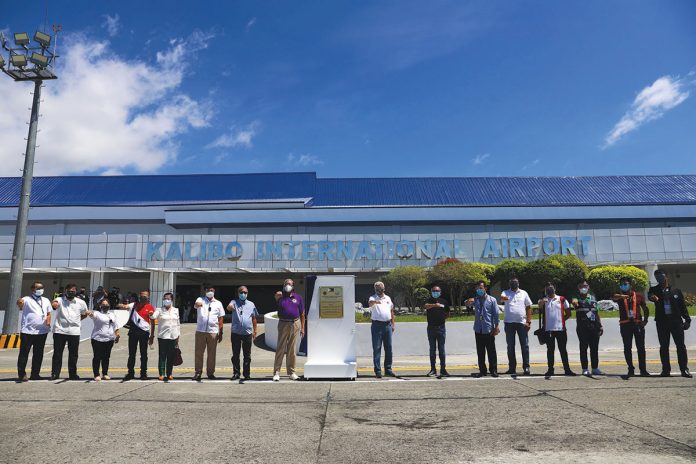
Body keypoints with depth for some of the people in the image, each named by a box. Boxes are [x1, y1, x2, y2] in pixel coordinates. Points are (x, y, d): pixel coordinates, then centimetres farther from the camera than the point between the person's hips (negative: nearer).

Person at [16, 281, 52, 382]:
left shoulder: (46, 300, 14)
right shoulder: (26, 299, -3)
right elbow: (20, 305, -25)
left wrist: (48, 321, -1)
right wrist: (19, 302, -49)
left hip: (42, 332, 5)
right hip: (27, 331, -5)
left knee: (38, 354, 10)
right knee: (24, 353, 0)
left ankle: (35, 374, 19)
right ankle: (22, 374, 9)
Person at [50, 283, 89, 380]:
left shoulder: (81, 303, 6)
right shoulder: (60, 300, -1)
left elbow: (84, 314, 22)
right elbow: (54, 304, -27)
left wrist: (77, 320, 7)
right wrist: (54, 304, -50)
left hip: (74, 331, 2)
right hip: (59, 331, -2)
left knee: (73, 354, 7)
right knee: (57, 353, 3)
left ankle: (72, 374, 17)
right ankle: (55, 373, 13)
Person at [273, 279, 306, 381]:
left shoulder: (298, 298, 7)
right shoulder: (280, 298, 4)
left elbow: (302, 314, 9)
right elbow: (278, 313, -1)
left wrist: (302, 328, 5)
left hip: (295, 324, 1)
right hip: (283, 324, -1)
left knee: (292, 350, 8)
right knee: (280, 349, -1)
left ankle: (291, 372, 17)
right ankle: (276, 372, 5)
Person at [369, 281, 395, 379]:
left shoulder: (388, 298, 14)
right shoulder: (373, 298, -3)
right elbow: (370, 303, -27)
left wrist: (393, 324, 15)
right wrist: (375, 302, -51)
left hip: (388, 325, 5)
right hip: (377, 325, -5)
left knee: (388, 348, 9)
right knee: (377, 348, -2)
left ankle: (388, 369, 20)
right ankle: (378, 371, 3)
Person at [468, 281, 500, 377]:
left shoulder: (492, 300, 1)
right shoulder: (476, 299, 11)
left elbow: (496, 314, -1)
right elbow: (469, 303, -5)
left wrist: (496, 326, -9)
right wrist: (469, 302, -28)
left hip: (489, 330, -3)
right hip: (478, 330, 3)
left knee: (491, 351, 3)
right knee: (480, 352, 8)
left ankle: (493, 370, 11)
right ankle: (482, 370, 15)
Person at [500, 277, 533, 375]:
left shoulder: (524, 293, 8)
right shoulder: (506, 292, 4)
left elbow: (529, 307, 8)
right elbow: (501, 297, -20)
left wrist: (529, 321, -1)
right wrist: (504, 298, -45)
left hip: (522, 322, 0)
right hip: (509, 323, 0)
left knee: (525, 346, 0)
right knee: (510, 346, 6)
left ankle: (526, 367, 6)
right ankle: (512, 368, 14)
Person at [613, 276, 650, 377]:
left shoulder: (638, 295, 9)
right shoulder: (620, 296, 4)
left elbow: (645, 309, 16)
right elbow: (614, 298, -21)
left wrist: (645, 320, 1)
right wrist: (621, 296, -44)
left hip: (638, 323, 1)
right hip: (625, 324, -1)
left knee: (641, 347, 2)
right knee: (627, 348, 2)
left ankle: (643, 369, 9)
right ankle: (631, 369, 10)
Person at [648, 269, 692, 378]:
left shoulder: (676, 291, 6)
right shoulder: (654, 290, 4)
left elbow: (683, 306, 8)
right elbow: (650, 295, -20)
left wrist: (687, 319, 0)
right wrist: (653, 297, -43)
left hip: (676, 320, 0)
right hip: (662, 321, 0)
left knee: (680, 345, 2)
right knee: (664, 346, 4)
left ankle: (684, 369, 8)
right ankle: (666, 370, 11)